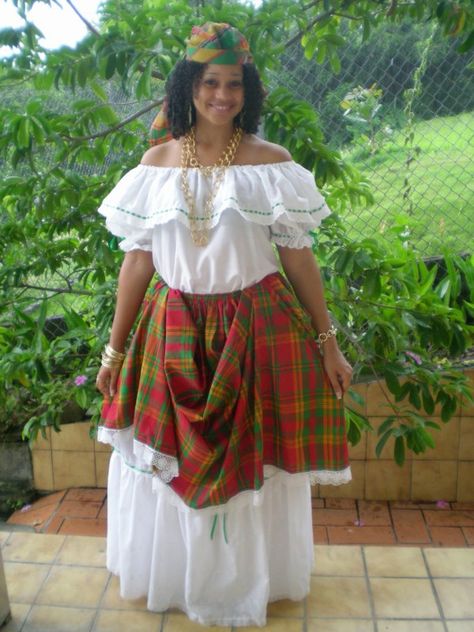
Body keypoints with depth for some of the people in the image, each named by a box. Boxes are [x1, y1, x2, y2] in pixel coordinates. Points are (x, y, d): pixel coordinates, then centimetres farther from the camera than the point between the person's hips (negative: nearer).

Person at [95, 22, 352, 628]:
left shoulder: (272, 162, -2)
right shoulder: (156, 162, 3)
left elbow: (299, 256, 0)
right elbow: (137, 259, 4)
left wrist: (328, 343, 0)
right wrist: (114, 349, 6)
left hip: (257, 332, -1)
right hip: (174, 334, 2)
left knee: (253, 465, 12)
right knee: (170, 464, 14)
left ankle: (250, 581, 41)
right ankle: (172, 578, 43)